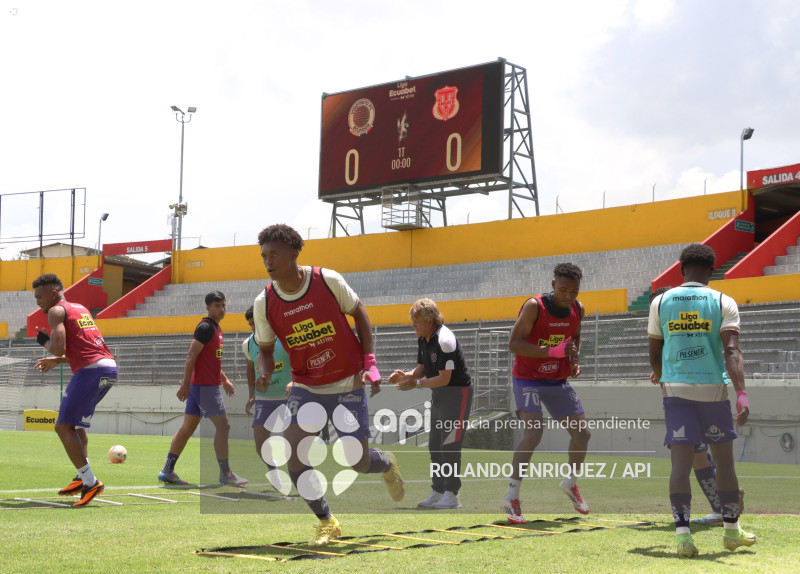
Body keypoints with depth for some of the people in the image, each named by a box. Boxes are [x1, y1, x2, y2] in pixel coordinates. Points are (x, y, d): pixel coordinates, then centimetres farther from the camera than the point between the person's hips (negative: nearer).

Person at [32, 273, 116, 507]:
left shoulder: (56, 311, 0)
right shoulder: (81, 308, 26)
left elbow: (58, 348, -13)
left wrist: (43, 340, 9)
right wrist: (56, 361, 35)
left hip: (90, 371, -9)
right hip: (110, 367, 9)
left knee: (63, 427, -2)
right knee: (76, 422, 25)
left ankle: (90, 481, -12)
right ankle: (83, 477, 18)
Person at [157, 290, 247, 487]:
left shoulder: (215, 328, 17)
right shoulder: (205, 327, -13)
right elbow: (191, 356, -18)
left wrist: (224, 379, 25)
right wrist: (185, 384, -22)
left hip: (198, 385, 10)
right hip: (205, 386, -10)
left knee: (187, 428, 11)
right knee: (223, 426, -6)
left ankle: (167, 471, 14)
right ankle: (225, 474, 0)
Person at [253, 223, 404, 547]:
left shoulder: (328, 281, -15)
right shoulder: (264, 303, -8)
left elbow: (359, 314, 1)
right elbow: (265, 349, 6)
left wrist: (369, 362, -7)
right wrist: (265, 374, -16)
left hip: (348, 384, -2)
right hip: (306, 387, 2)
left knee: (358, 462, -3)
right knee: (292, 450, -17)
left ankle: (386, 463, 38)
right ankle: (326, 522, 4)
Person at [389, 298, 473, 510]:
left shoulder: (444, 340, -23)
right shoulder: (423, 339, 6)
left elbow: (444, 378, -24)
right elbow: (423, 368, 10)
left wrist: (416, 384, -23)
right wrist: (407, 375, -9)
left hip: (457, 392, -10)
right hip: (438, 395, 10)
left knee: (449, 445, -10)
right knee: (435, 445, 12)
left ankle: (452, 495, -5)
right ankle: (438, 491, 20)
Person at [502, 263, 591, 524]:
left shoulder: (577, 309, 0)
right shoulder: (534, 306, -18)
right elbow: (514, 343, -22)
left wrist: (574, 360, 0)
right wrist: (553, 351, -29)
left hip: (558, 381, 6)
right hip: (528, 379, -6)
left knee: (582, 433, 6)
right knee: (532, 435, -20)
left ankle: (570, 483, 31)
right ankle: (512, 498, -12)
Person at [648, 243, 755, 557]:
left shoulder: (660, 302, 5)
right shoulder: (723, 303, -1)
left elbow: (654, 354, 11)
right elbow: (731, 351, -14)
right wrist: (742, 394, -21)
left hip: (676, 389, 1)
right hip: (713, 389, -1)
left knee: (681, 462, -1)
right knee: (724, 460, 13)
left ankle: (683, 533, -12)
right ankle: (732, 531, 24)